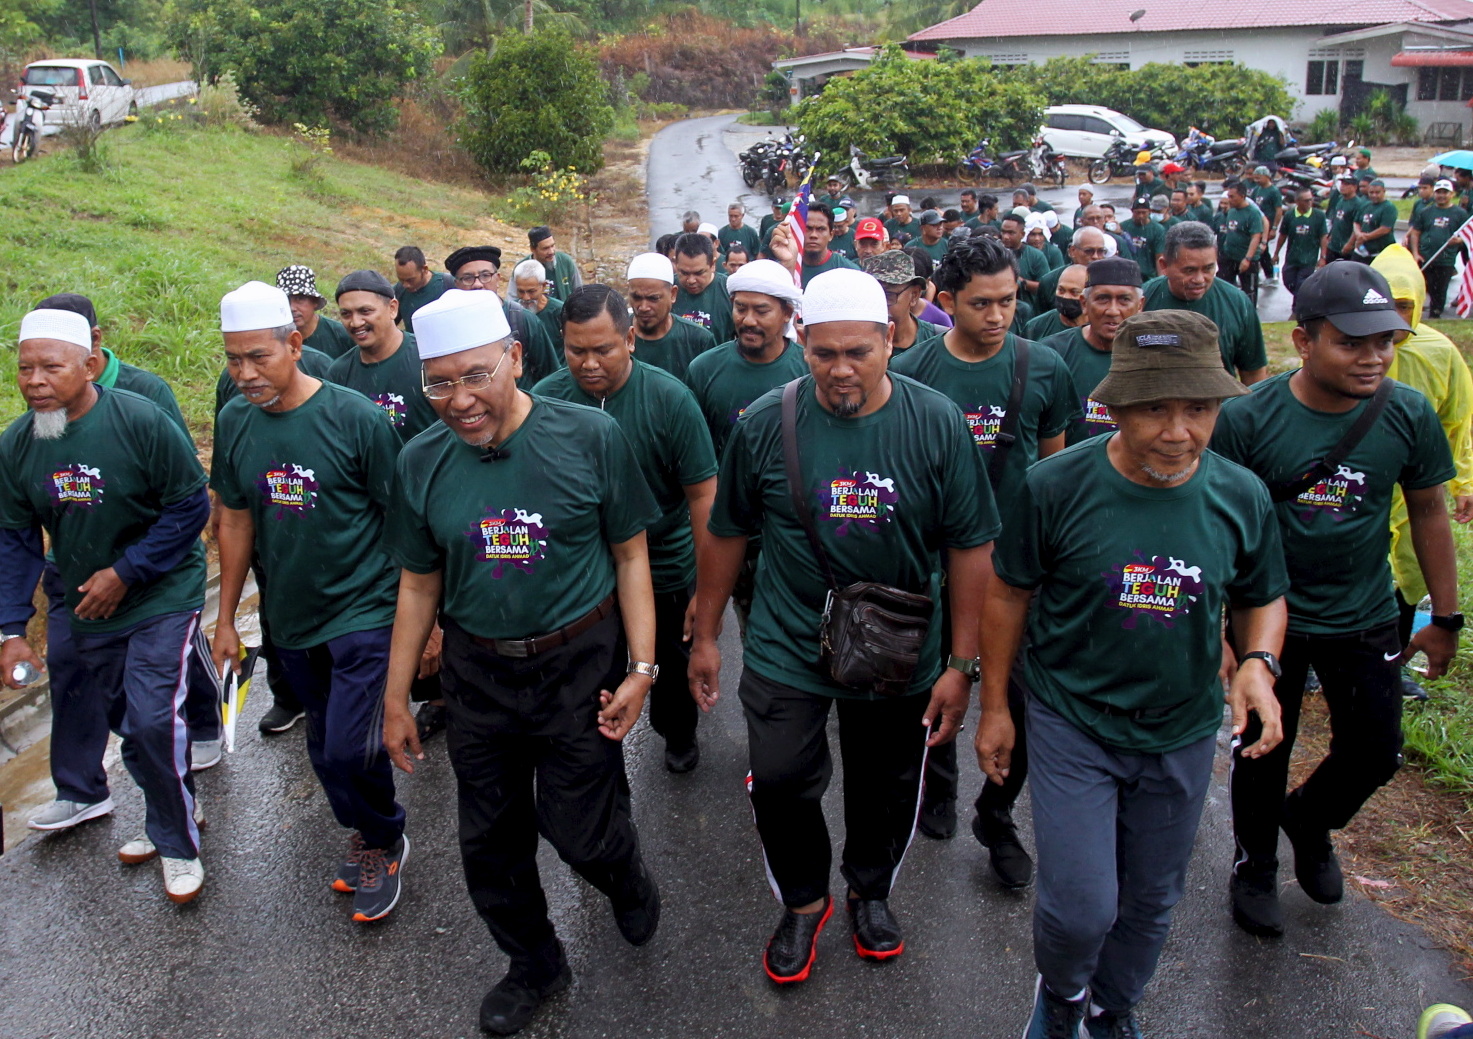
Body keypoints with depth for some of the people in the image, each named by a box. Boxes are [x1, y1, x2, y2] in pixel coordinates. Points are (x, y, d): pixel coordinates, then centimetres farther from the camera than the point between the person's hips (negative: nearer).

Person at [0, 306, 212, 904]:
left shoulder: (142, 421, -21)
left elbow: (190, 507, -16)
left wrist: (125, 572, -20)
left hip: (163, 597, -5)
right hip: (89, 610, 6)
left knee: (154, 720, -13)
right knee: (125, 724, 16)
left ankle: (178, 843, 10)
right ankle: (171, 816, 39)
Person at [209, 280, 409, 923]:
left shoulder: (355, 417, -15)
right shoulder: (234, 423, 0)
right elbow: (236, 520, 10)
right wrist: (225, 618, 12)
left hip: (365, 611, -5)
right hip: (291, 619, 6)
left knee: (349, 749, -11)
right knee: (324, 748, 15)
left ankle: (383, 843, 17)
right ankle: (369, 834, 38)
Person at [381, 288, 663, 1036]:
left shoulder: (590, 436, -13)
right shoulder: (420, 463, -4)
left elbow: (630, 555, -6)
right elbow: (419, 584, 6)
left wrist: (641, 668, -10)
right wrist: (395, 697, 8)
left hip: (579, 666, -3)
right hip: (476, 674, 4)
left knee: (581, 831, 3)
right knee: (490, 841, 15)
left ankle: (628, 882, 41)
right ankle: (534, 964, 42)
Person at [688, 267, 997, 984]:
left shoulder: (938, 424, -11)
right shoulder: (766, 424, -10)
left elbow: (970, 546, -6)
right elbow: (726, 533, 2)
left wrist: (961, 665, -7)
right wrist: (705, 637, 6)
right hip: (786, 650, 0)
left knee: (885, 791, 17)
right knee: (779, 784, 2)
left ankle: (870, 892, 47)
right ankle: (803, 902, 32)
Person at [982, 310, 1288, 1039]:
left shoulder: (1241, 498, -9)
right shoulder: (1055, 486, -17)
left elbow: (1262, 598, 7)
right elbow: (1009, 593, -5)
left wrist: (1257, 662, -14)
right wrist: (995, 705, 0)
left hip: (1182, 734, 3)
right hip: (1071, 724, -3)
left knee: (1151, 901, 19)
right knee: (1080, 906, -6)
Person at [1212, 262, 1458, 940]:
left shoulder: (1408, 415, -11)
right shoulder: (1249, 419, -19)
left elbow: (1427, 511, 2)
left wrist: (1445, 617, 7)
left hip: (1365, 617, 3)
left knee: (1375, 752, 11)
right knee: (1262, 752, 13)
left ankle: (1309, 820, 43)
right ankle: (1255, 865, 39)